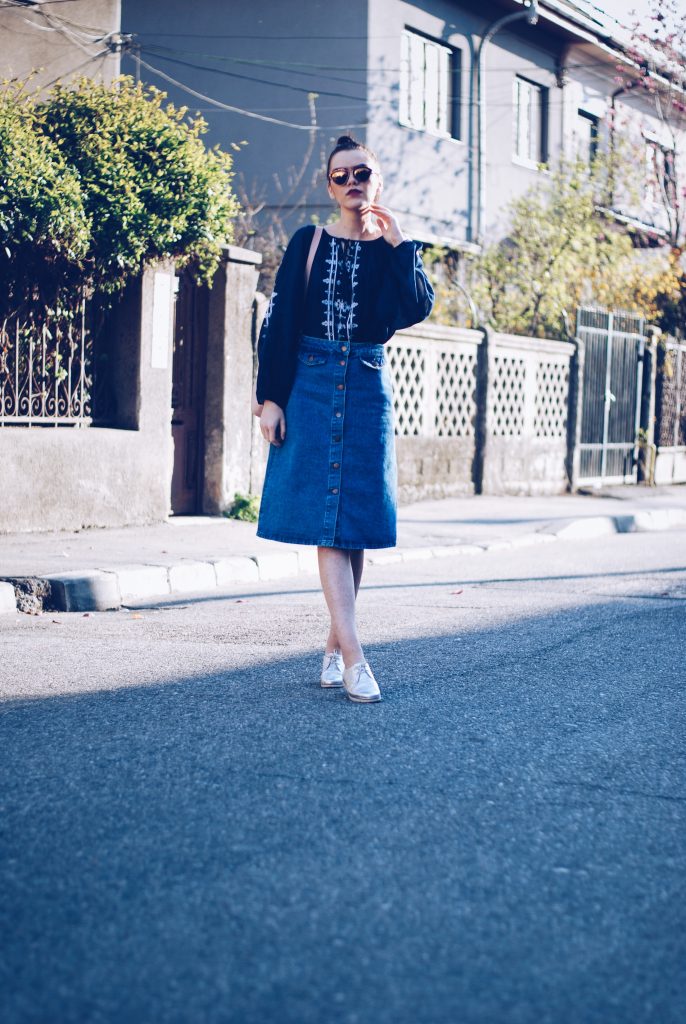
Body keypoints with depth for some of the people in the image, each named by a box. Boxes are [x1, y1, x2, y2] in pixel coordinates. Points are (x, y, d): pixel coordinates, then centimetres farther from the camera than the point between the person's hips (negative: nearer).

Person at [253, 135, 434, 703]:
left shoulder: (395, 250, 10)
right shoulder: (309, 243, 5)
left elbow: (417, 308, -10)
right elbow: (279, 321, 1)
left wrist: (398, 242, -6)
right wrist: (271, 396, -6)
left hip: (367, 390, 2)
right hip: (310, 385, -2)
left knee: (356, 517, 1)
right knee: (325, 517, -10)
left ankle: (336, 644, 12)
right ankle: (353, 656, -15)